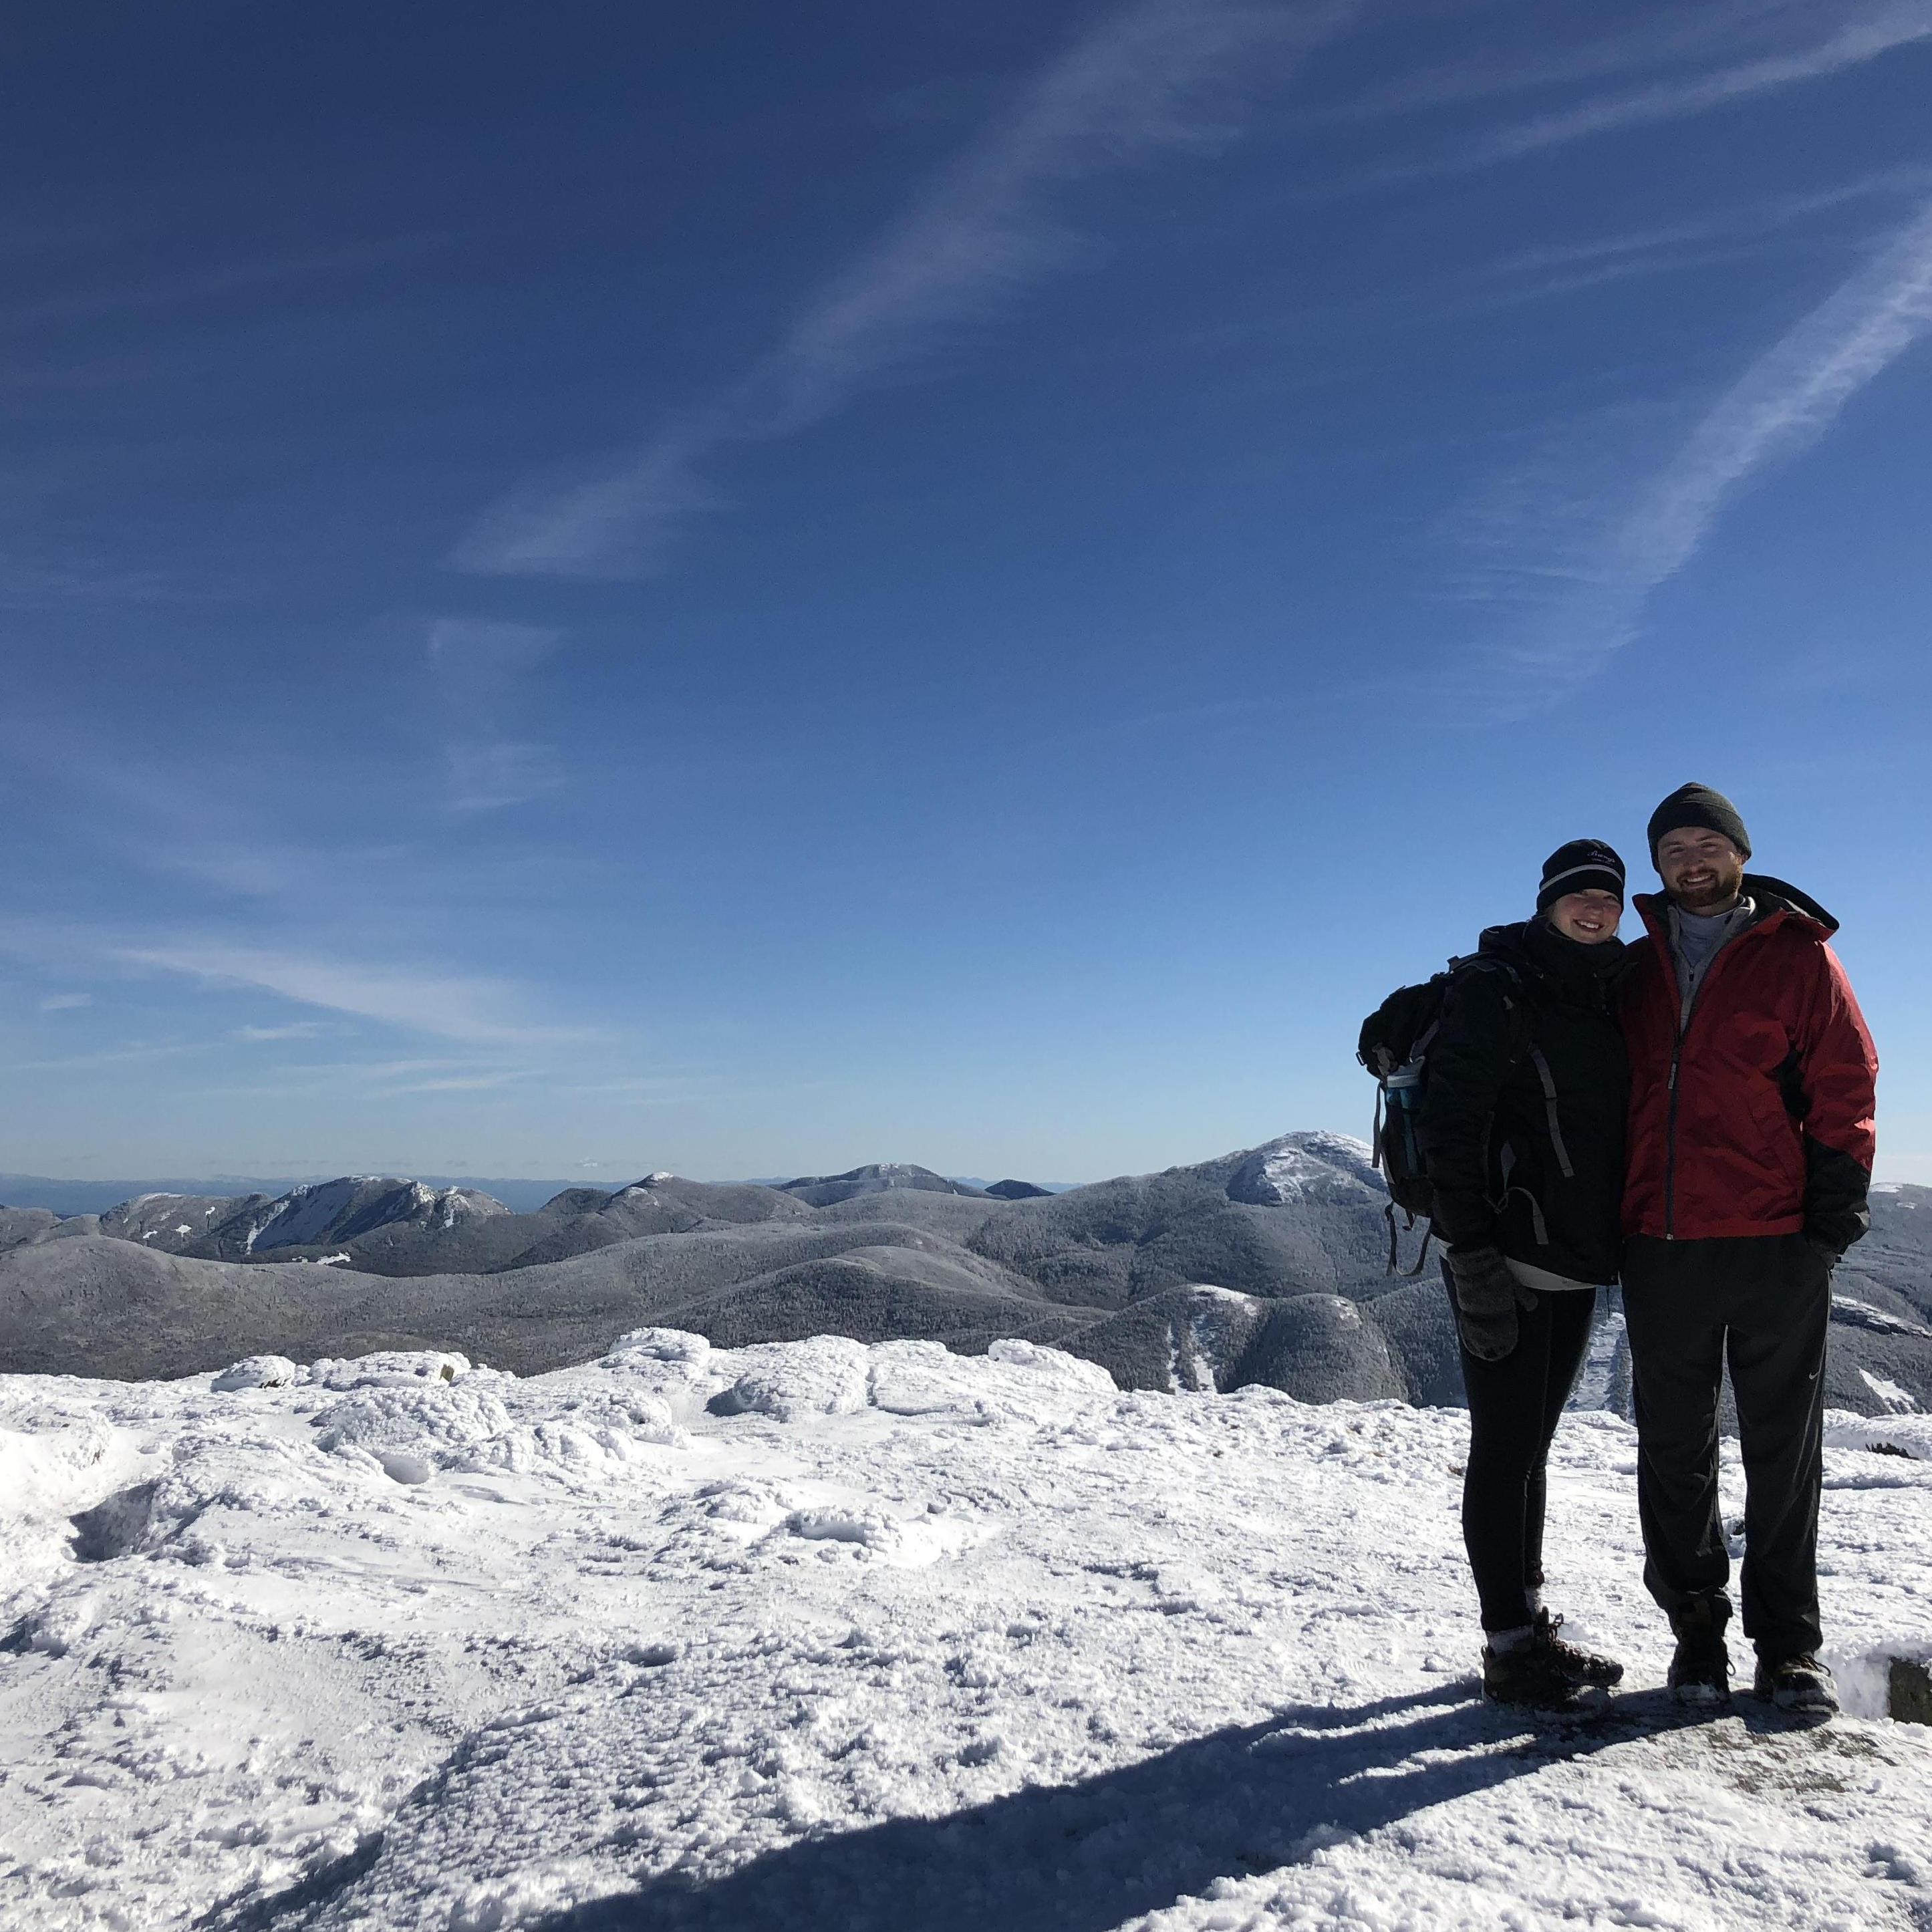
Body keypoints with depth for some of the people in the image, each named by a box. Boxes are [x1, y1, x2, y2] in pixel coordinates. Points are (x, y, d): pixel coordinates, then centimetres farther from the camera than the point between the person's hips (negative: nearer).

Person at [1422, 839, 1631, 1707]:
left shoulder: (1607, 998, 14)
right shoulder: (1497, 989, -9)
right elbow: (1450, 1123, -15)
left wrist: (1625, 1246, 17)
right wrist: (1472, 1259, -20)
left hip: (1577, 1264, 8)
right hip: (1506, 1262, -8)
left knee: (1529, 1447, 15)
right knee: (1504, 1450, -1)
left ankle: (1532, 1623, 26)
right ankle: (1509, 1645, 9)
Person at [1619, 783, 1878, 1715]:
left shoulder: (1798, 955, 3)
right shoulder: (1636, 969, 13)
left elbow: (1847, 1088, 0)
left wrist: (1833, 1214, -7)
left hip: (1777, 1247, -3)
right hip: (1660, 1249, 3)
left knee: (1783, 1447, 6)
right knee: (1673, 1448, 8)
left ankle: (1788, 1640, 18)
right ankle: (1696, 1632, 21)